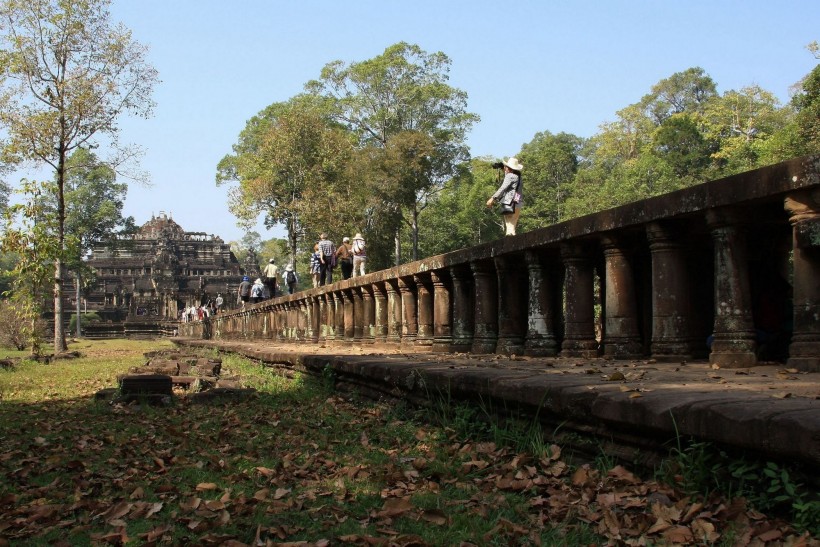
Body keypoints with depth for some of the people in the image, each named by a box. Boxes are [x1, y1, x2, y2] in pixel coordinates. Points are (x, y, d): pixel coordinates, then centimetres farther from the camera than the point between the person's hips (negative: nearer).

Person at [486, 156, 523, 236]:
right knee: (512, 228, 11)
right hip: (517, 205, 9)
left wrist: (493, 198, -17)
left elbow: (503, 188, -14)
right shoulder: (517, 176, 19)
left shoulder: (510, 176, -6)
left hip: (510, 204, -9)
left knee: (509, 228, -14)